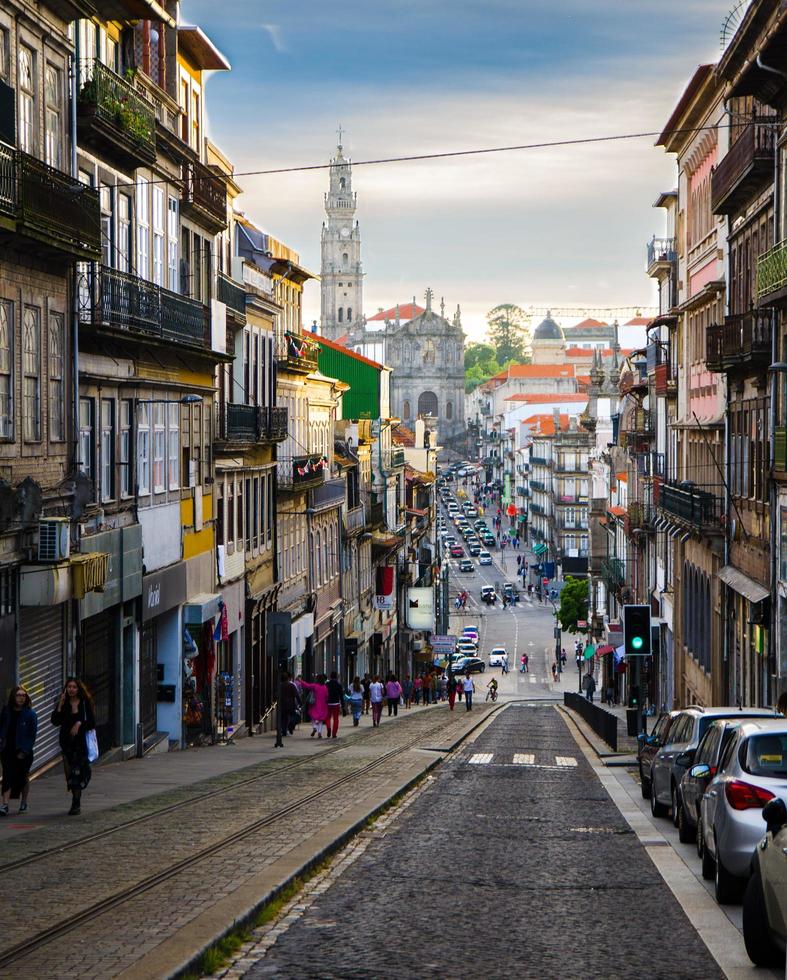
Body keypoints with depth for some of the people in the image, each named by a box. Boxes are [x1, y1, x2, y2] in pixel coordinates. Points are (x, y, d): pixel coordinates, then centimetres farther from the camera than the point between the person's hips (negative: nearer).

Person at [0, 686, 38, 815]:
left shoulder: (30, 714, -6)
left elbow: (32, 735, -6)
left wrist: (24, 751, -12)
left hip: (23, 751, -1)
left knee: (23, 777, 10)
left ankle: (23, 802, 29)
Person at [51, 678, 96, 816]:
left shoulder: (85, 703, 0)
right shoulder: (63, 704, 6)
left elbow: (92, 722, -1)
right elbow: (55, 721, -5)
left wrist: (80, 723, -15)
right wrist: (60, 705, -11)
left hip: (81, 741, -3)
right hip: (67, 741, 3)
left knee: (77, 772, -9)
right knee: (70, 772, 2)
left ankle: (76, 803, -6)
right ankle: (77, 803, 17)